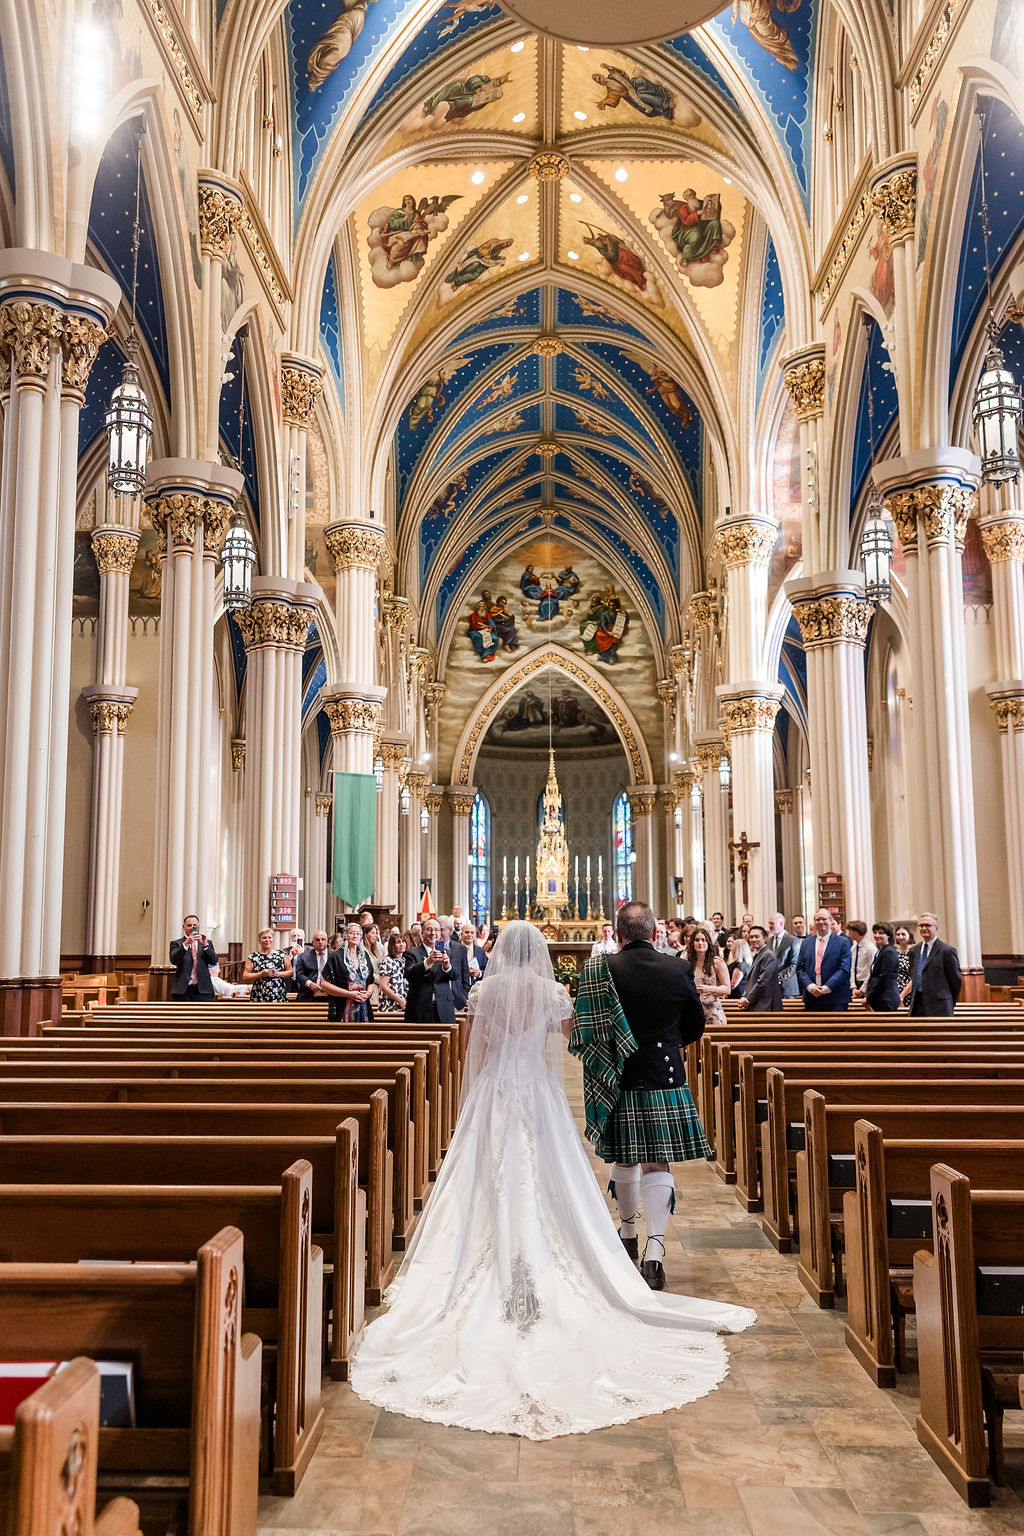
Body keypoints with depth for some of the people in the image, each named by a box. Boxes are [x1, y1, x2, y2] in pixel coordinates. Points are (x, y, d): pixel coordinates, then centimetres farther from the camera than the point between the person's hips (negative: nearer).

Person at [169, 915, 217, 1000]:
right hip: (183, 991, -2)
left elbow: (214, 961, 1)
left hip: (203, 990, 2)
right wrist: (186, 944, -25)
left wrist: (205, 945, -14)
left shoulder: (207, 943, 15)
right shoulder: (176, 943, 8)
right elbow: (174, 960, -11)